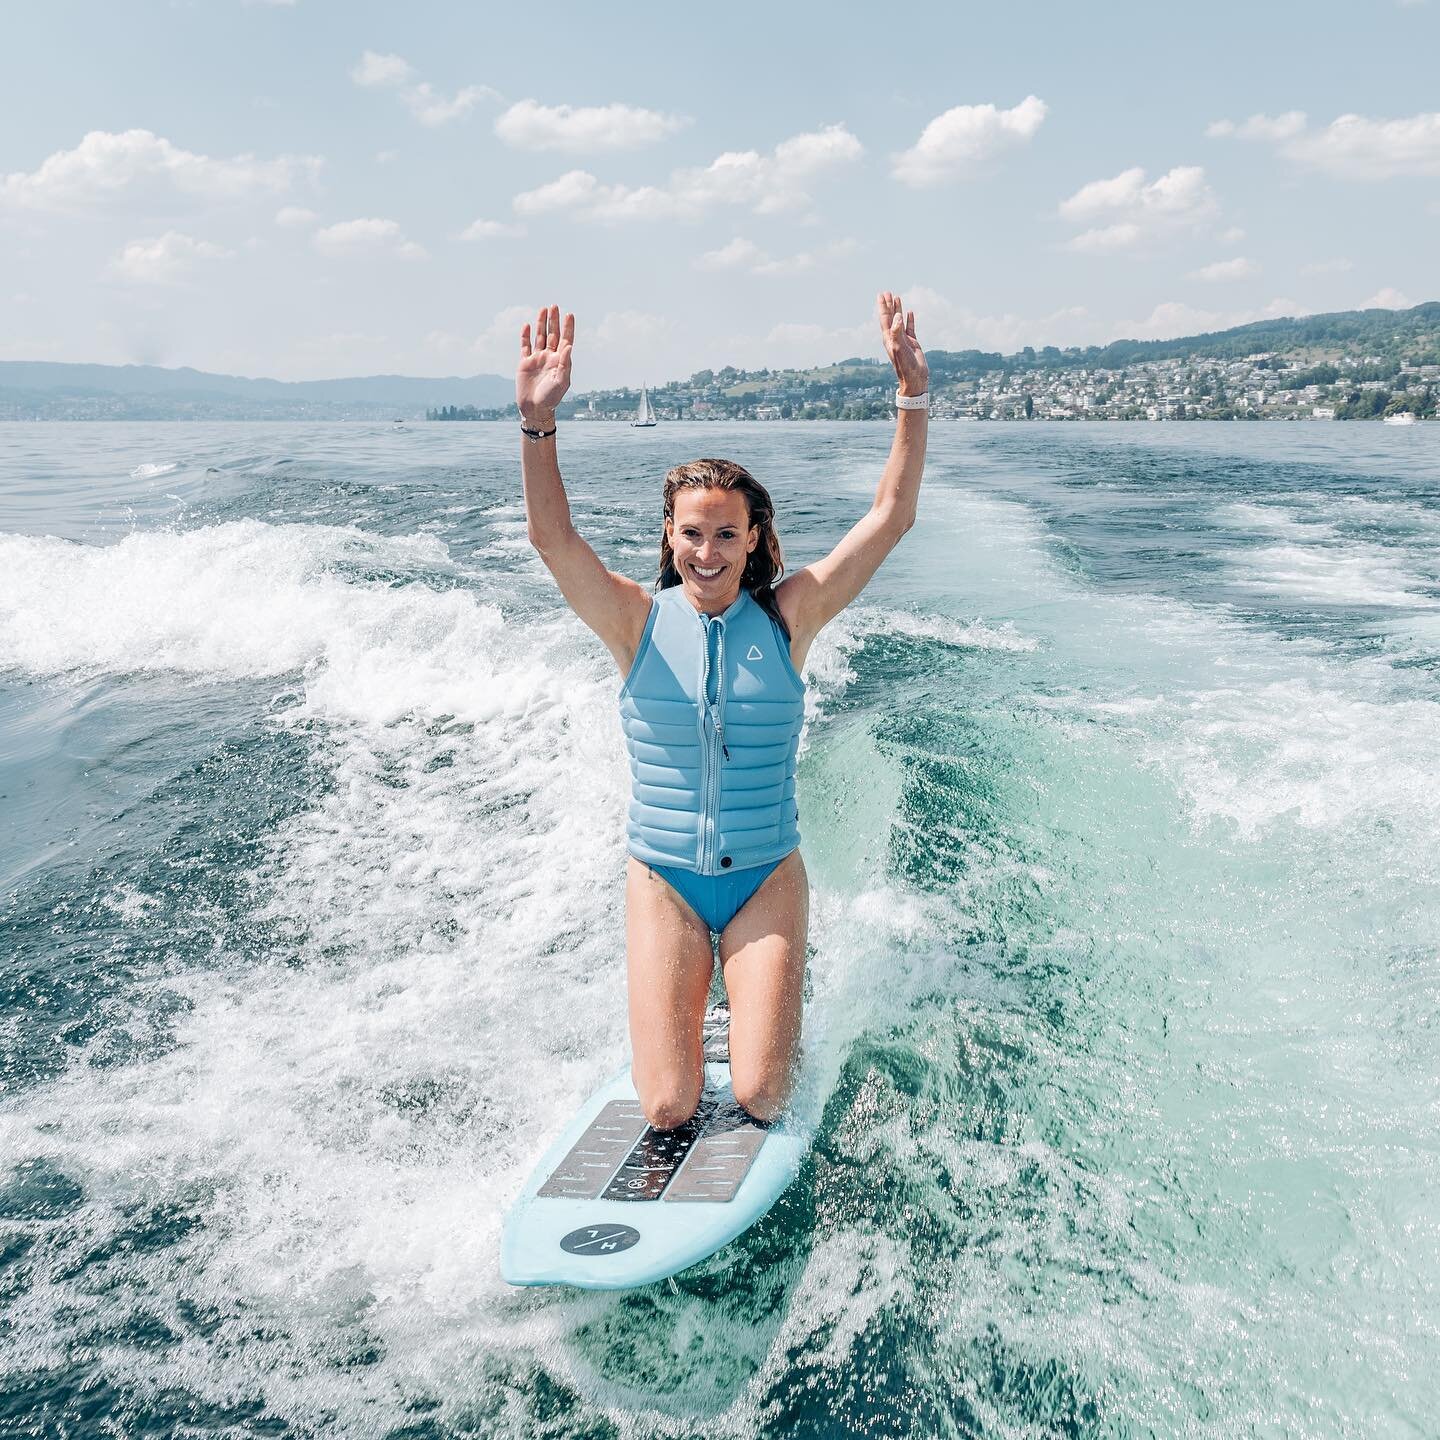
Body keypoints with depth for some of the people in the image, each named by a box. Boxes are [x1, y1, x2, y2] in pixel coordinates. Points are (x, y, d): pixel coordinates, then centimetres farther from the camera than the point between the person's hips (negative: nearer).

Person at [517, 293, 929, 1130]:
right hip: (663, 882, 0)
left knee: (761, 1098, -6)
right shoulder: (639, 622, -6)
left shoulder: (789, 618, -4)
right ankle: (688, 1009, 30)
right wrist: (538, 422, -33)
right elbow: (553, 537, -20)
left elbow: (892, 518, -9)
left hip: (766, 878, 0)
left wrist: (914, 395, -18)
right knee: (669, 1110, -3)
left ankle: (773, 1001, 27)